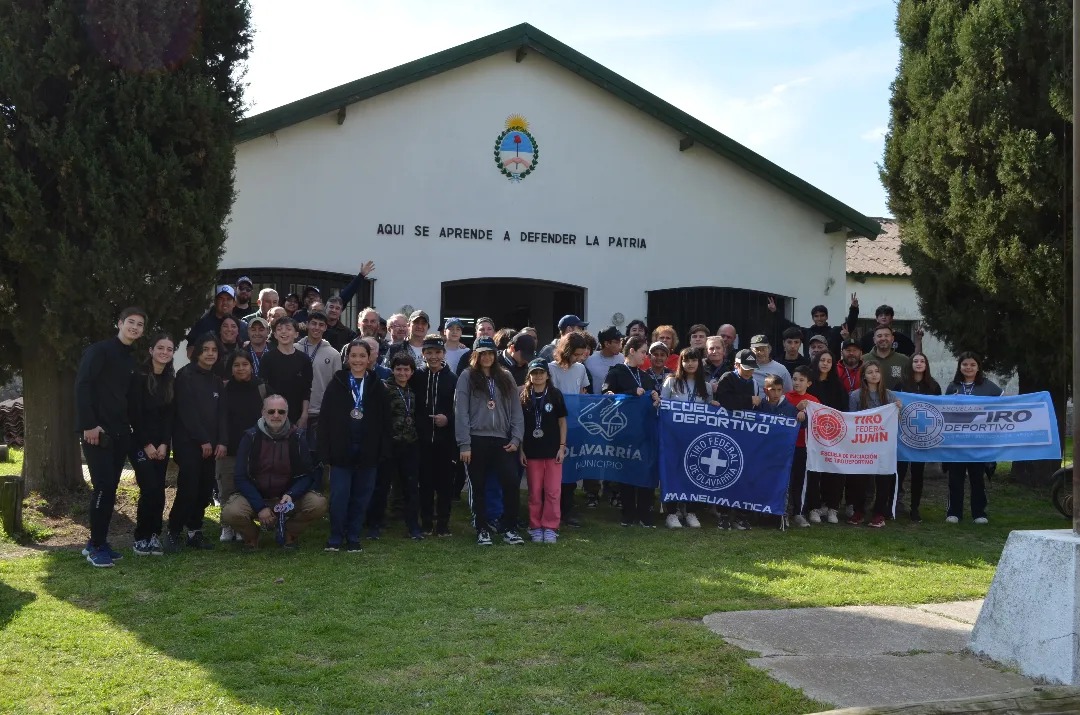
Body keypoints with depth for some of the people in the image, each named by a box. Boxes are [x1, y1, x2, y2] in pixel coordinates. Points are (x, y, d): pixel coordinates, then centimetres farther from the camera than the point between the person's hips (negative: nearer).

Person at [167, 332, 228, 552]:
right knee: (188, 488, -13)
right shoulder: (186, 375, -3)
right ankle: (173, 533, -2)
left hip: (210, 444, 6)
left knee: (205, 489, 1)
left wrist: (222, 441, -2)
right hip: (188, 441, -6)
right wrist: (203, 440, -13)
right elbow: (186, 411, -10)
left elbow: (222, 414, 13)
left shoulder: (217, 381, 17)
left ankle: (194, 532, 12)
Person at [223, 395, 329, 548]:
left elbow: (307, 475, -3)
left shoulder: (297, 437, -5)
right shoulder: (251, 437, -7)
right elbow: (241, 477, -9)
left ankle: (288, 533, 6)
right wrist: (260, 507, -20)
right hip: (255, 496, -1)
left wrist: (291, 495, -24)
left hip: (288, 497, 1)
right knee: (230, 513, -31)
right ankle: (251, 536, 6)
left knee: (318, 504, -25)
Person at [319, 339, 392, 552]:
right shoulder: (336, 384, 0)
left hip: (367, 450, 1)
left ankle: (353, 538, 19)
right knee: (339, 495, -2)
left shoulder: (377, 387, 3)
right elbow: (325, 419, -1)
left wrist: (384, 451, -4)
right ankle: (335, 538, 12)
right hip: (341, 449, -1)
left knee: (361, 496, 8)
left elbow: (384, 420, 2)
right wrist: (325, 452, -7)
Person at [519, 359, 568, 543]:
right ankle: (535, 527, 16)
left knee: (553, 491, 0)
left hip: (552, 450, 0)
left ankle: (550, 527, 9)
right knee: (534, 492, 6)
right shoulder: (523, 396, 2)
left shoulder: (555, 394, 1)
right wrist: (521, 449, 1)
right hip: (532, 451, 1)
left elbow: (562, 421, 5)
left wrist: (562, 446, -1)